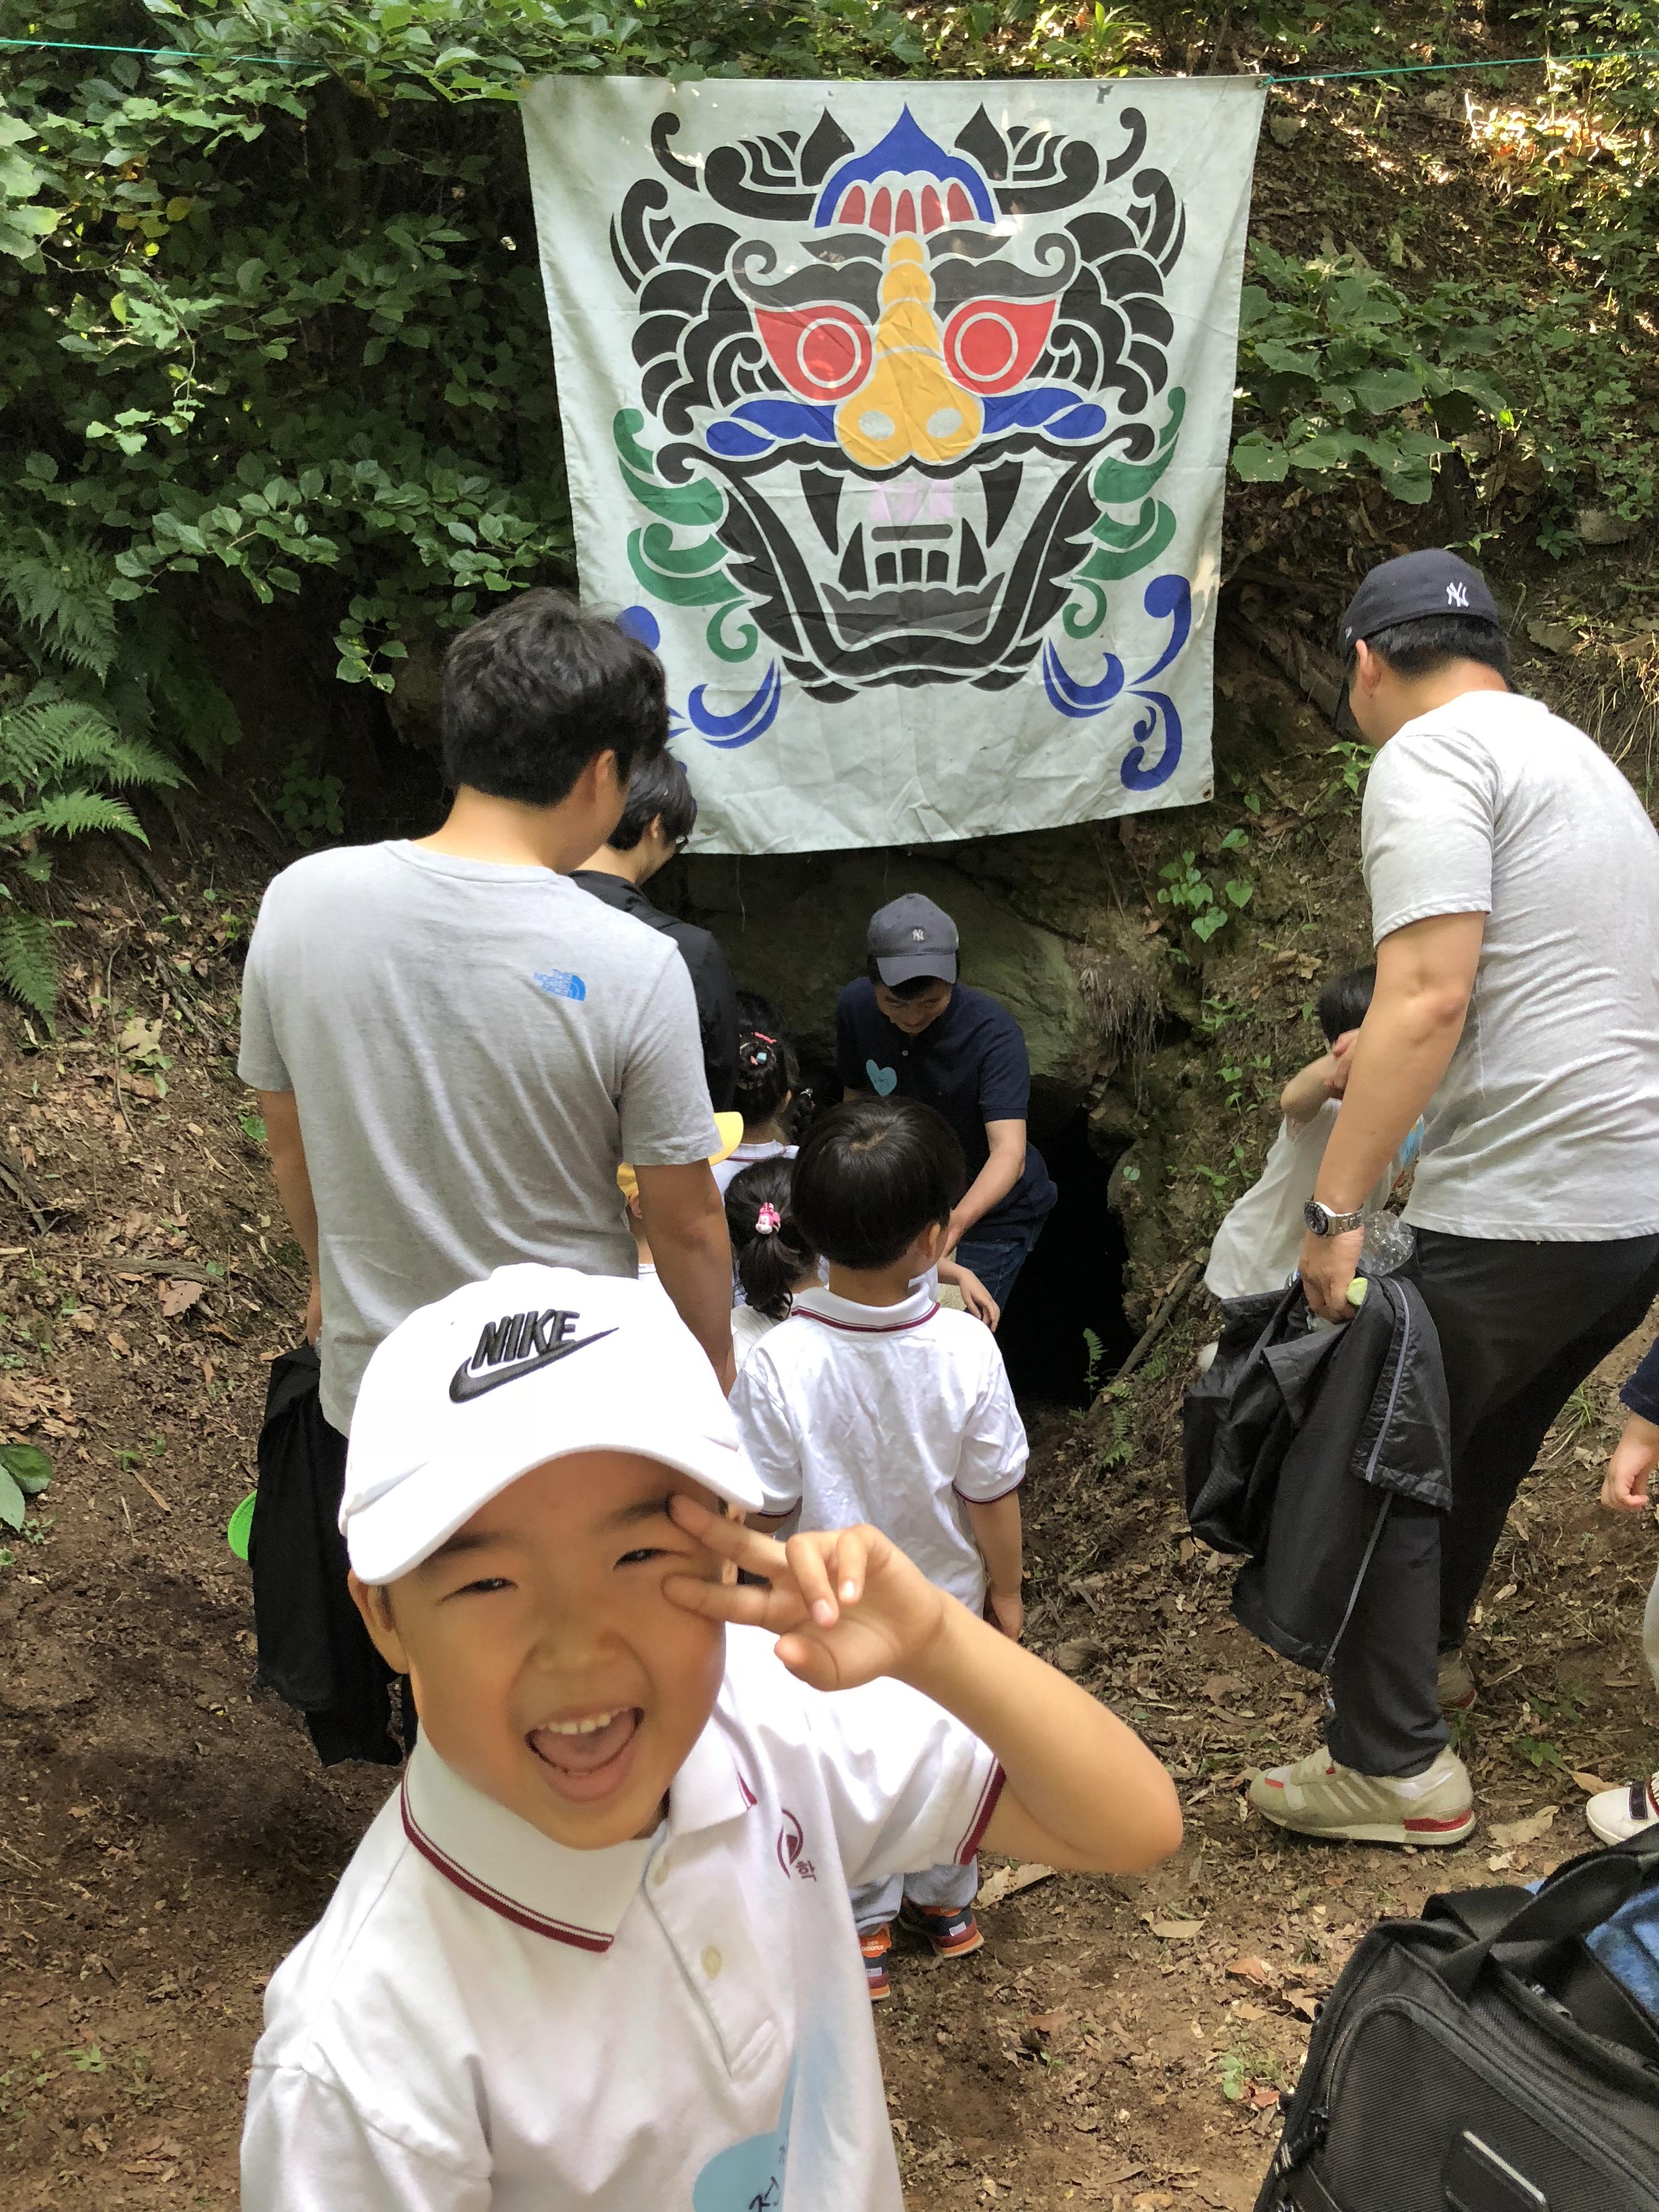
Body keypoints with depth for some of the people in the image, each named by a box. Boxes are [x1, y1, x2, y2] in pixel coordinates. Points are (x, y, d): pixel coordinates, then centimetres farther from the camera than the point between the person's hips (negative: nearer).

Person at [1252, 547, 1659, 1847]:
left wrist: (1334, 1212, -19)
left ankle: (1397, 1767, 11)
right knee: (1483, 1443, 24)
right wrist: (1369, 1062, 27)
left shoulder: (1428, 756, -9)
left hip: (1521, 1206, -9)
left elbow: (1428, 998, -21)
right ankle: (1431, 1653, 42)